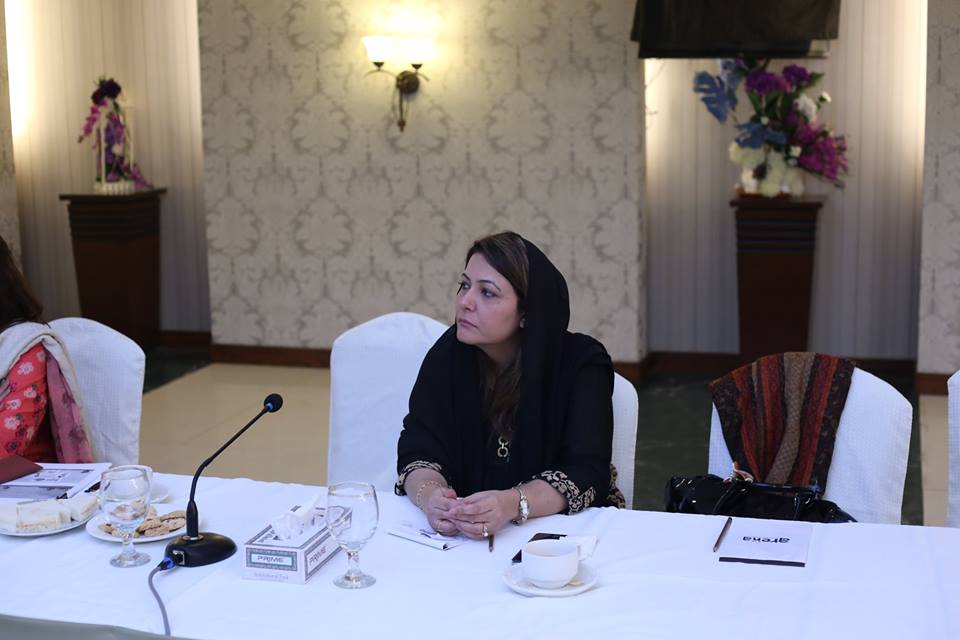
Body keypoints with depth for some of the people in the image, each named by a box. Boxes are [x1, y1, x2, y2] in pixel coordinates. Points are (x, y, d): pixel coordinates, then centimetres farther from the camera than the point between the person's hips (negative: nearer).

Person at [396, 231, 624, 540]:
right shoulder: (449, 353, -1)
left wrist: (512, 504, -37)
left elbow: (586, 473, -18)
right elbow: (418, 450, -6)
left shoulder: (581, 362, -10)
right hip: (462, 534, 3)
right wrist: (430, 494, -30)